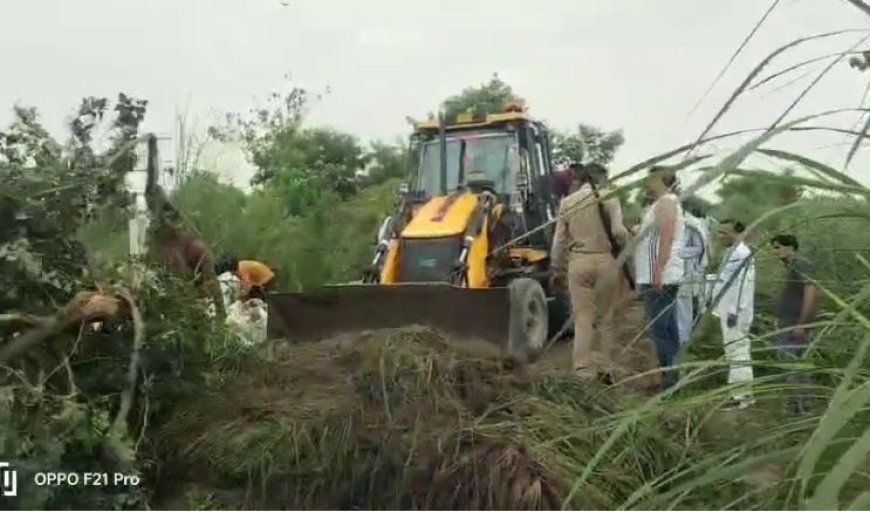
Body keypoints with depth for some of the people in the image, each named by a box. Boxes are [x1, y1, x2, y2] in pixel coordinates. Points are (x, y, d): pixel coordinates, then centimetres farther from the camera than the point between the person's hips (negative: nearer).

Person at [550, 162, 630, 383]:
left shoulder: (567, 202, 7)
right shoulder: (608, 198, -1)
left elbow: (559, 241, 8)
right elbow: (619, 232, -11)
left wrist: (557, 271, 17)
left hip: (578, 262, 1)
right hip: (605, 261, -1)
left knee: (582, 318, 3)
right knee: (605, 318, 10)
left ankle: (583, 372, 0)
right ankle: (604, 369, 16)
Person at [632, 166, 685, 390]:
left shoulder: (666, 202, -10)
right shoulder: (661, 204, 22)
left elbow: (666, 238, -21)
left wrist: (658, 271, -26)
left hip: (659, 278, -11)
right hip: (658, 277, 11)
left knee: (660, 329, -10)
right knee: (667, 328, 12)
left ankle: (669, 376, -8)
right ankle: (672, 375, 18)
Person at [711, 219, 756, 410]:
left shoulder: (741, 253, -15)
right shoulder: (733, 252, 17)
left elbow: (742, 285, -21)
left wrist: (734, 311, -23)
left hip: (735, 312, -10)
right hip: (729, 310, 10)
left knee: (737, 351, -8)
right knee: (738, 351, 15)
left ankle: (741, 395, -4)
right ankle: (743, 392, 23)